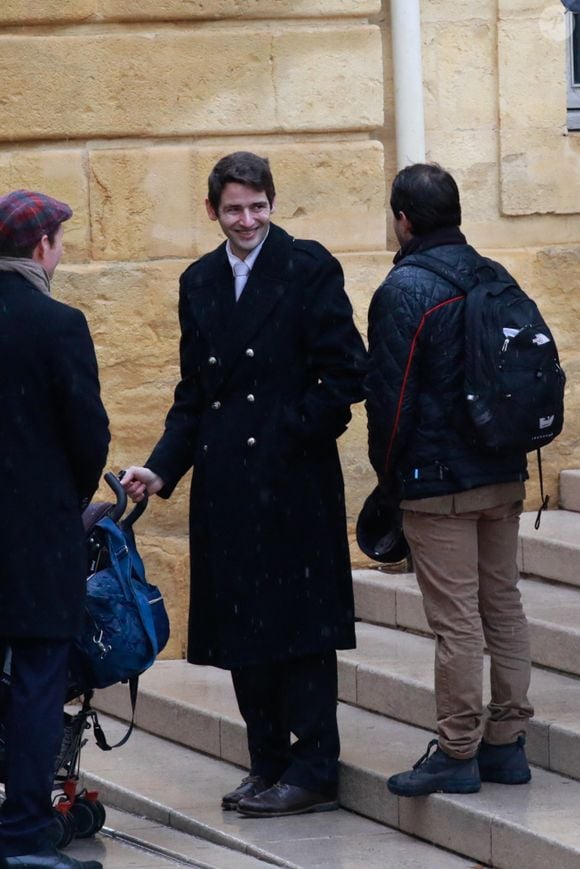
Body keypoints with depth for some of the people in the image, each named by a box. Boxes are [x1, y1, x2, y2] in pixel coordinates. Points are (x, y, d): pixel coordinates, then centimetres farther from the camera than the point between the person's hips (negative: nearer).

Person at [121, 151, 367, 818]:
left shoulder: (309, 269, -4)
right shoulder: (199, 283, 13)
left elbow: (345, 374, -8)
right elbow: (194, 391, 14)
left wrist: (295, 435, -13)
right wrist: (162, 468, 3)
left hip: (294, 483, -6)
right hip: (227, 486, 6)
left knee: (298, 626, -2)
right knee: (241, 629, 9)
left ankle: (312, 772, 3)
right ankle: (267, 766, 18)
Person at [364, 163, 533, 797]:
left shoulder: (403, 290, -12)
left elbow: (390, 395, -11)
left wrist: (388, 477, 1)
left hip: (439, 483, -7)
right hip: (504, 476, 7)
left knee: (456, 620, -4)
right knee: (503, 606, 11)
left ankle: (457, 754, 0)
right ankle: (506, 742, 16)